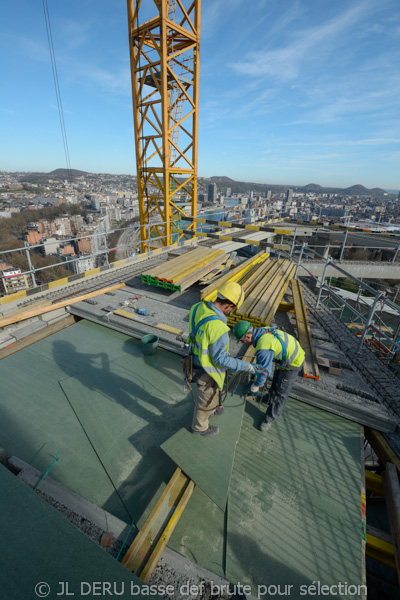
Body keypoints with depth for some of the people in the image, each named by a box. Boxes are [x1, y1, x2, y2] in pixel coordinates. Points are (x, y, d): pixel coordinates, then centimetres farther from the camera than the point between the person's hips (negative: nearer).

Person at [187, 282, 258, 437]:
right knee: (207, 399, 22)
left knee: (211, 391, 35)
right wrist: (245, 366, -15)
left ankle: (211, 409, 64)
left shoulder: (198, 307, -13)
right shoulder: (218, 328, -39)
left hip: (198, 361, 8)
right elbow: (219, 359, -26)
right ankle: (200, 427, 50)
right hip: (208, 371, -8)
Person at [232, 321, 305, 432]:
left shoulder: (264, 348, -38)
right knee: (276, 380, 29)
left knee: (281, 391, 7)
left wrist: (254, 388, -12)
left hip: (293, 362, -9)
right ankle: (270, 398, 54)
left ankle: (270, 417, 24)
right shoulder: (261, 330, -11)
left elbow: (265, 371, -28)